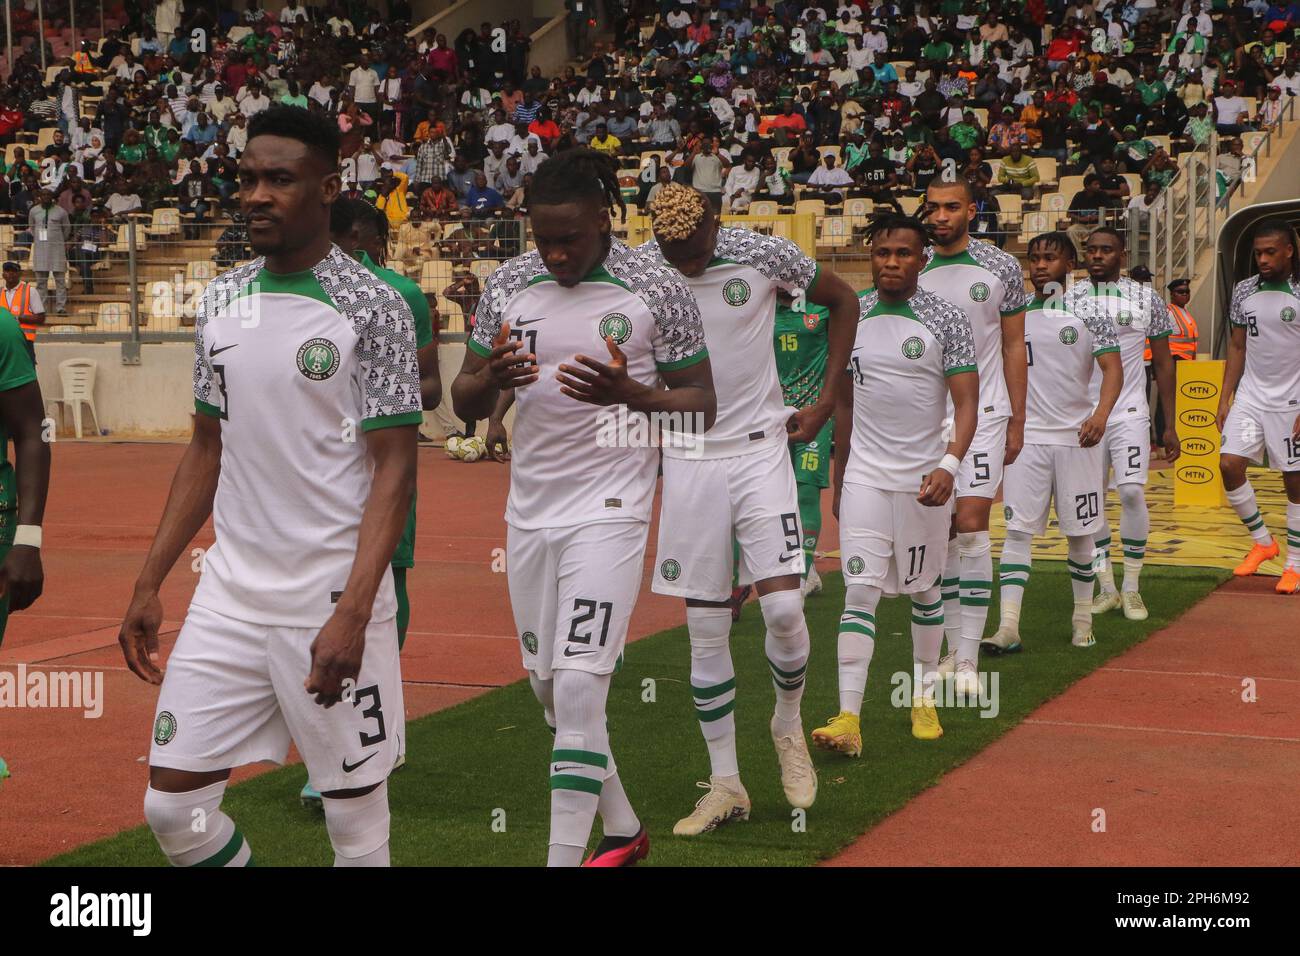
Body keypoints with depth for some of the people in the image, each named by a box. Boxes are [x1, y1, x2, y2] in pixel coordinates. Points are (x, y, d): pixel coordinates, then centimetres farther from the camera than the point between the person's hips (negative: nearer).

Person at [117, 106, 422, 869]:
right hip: (231, 592, 6)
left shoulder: (373, 306, -9)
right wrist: (149, 584, 11)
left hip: (331, 599, -5)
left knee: (357, 820, 4)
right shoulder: (222, 300, 8)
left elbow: (396, 469, -12)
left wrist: (352, 612, -21)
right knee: (172, 805, 5)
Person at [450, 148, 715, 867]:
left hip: (608, 510, -5)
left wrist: (631, 393, -22)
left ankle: (563, 856, -8)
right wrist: (490, 380, -15)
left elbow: (701, 405, -3)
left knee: (578, 687, -14)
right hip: (529, 511, 5)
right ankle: (622, 831, 32)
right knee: (549, 688, 12)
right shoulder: (508, 283, 3)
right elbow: (464, 403, 9)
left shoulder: (658, 289, -8)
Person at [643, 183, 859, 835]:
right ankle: (725, 786, 12)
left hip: (760, 451, -1)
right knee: (705, 632, 2)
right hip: (687, 460, 1)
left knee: (784, 609, -12)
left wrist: (827, 400, 4)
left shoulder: (763, 254, -8)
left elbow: (842, 300, 8)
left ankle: (788, 724, 18)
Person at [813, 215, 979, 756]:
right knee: (860, 590, -7)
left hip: (924, 477, -1)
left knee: (924, 589, 10)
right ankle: (848, 718, -12)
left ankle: (924, 700, 26)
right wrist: (839, 478, 16)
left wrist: (950, 464, -24)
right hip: (864, 475, 2)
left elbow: (967, 402, -8)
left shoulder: (946, 320, -4)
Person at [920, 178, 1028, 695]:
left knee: (970, 526, -11)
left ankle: (968, 658, -9)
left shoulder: (1001, 268, 1)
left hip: (983, 413, -2)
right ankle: (954, 648, 15)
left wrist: (1016, 421, 3)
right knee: (940, 533, 5)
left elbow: (1013, 347, 6)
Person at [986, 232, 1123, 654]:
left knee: (1079, 531, 6)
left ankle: (1083, 617, 22)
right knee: (1018, 529, -7)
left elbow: (1113, 369, -8)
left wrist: (1100, 415, -24)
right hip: (1026, 435, 1)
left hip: (1077, 436, -1)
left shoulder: (1088, 313, -1)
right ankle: (1008, 627, -11)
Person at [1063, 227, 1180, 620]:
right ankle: (1106, 588, 13)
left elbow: (1163, 364, 7)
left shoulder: (1146, 299, 3)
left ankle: (1132, 588, 2)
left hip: (1129, 412, -2)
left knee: (1132, 493, -11)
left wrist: (1170, 425, 4)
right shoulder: (1069, 299, 5)